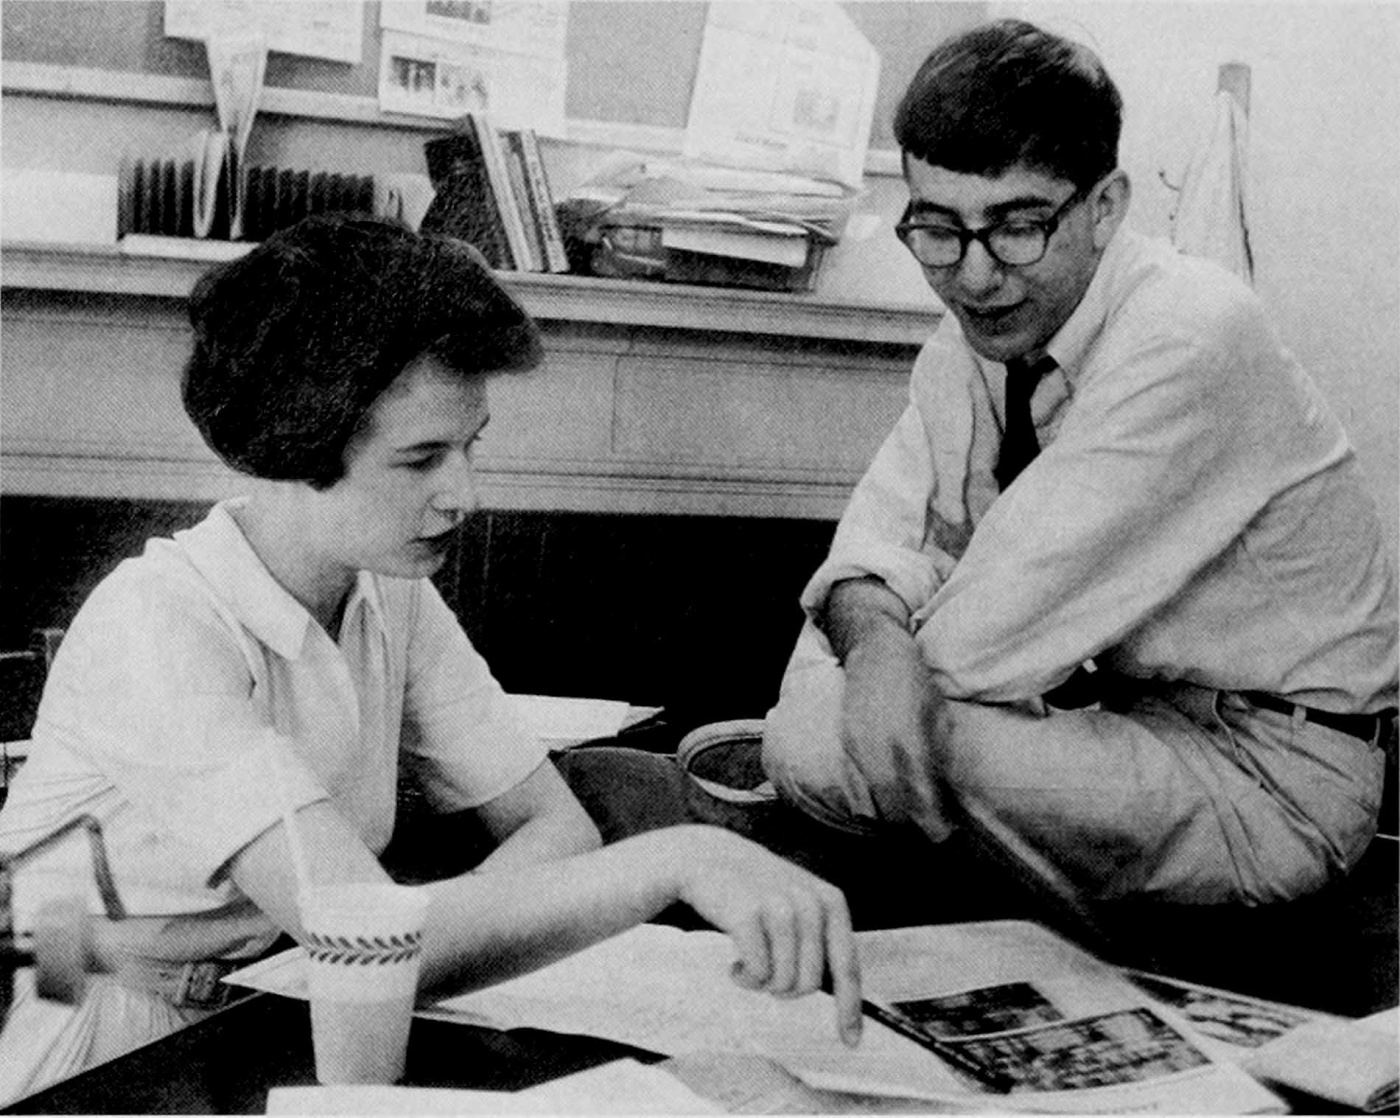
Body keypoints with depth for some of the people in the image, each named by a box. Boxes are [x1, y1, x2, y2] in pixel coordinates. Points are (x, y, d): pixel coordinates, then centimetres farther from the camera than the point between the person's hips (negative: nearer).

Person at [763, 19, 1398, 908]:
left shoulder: (1186, 343, -27)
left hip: (1272, 787, -7)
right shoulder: (986, 328, -2)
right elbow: (882, 535, 0)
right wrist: (875, 636, -22)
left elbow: (976, 648, -29)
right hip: (1133, 709, 7)